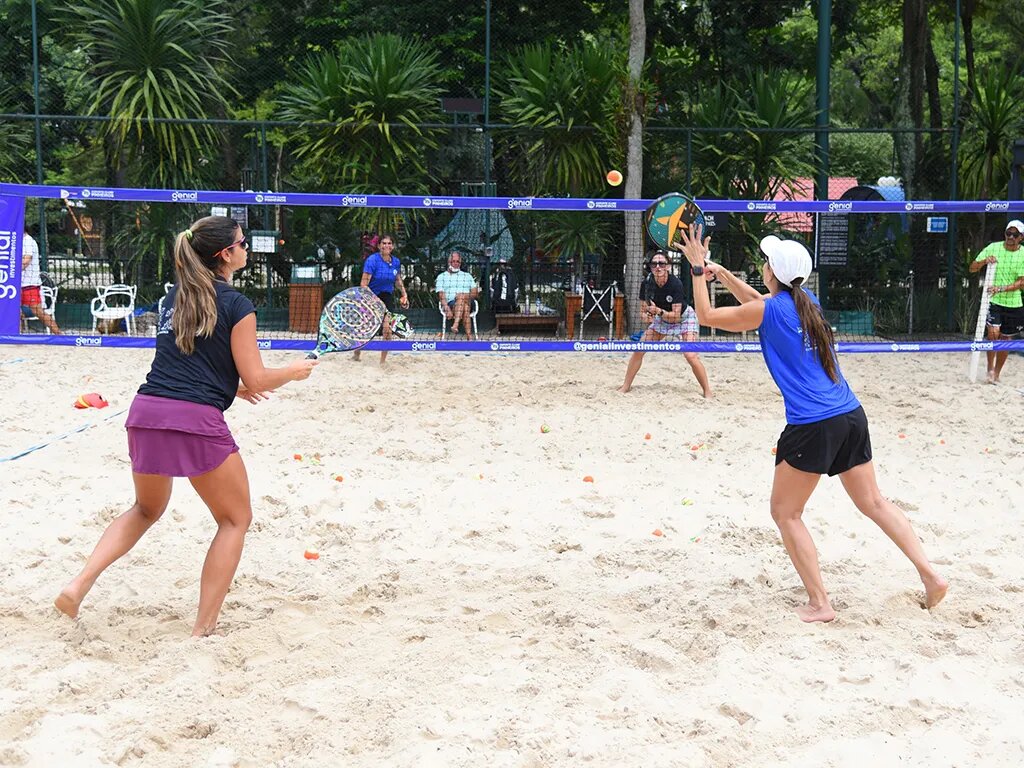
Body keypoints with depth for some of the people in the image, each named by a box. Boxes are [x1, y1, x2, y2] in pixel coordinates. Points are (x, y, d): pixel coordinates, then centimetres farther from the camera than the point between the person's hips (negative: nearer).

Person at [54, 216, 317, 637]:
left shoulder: (174, 297, 18)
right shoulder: (236, 305, -3)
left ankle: (79, 583, 8)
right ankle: (204, 628, 8)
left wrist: (232, 387, 35)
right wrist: (294, 371, 16)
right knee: (235, 519, 13)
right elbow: (256, 379, -3)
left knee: (146, 510, 29)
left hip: (145, 412, 7)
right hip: (195, 421, -6)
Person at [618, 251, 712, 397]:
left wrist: (658, 311, -45)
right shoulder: (647, 283, -19)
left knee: (691, 356, -22)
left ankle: (707, 392, -9)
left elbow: (676, 316, -32)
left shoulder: (675, 284, -32)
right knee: (638, 350, -2)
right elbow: (643, 310, -12)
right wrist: (646, 316, -34)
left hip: (684, 318, -5)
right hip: (662, 319, 5)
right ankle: (626, 386, 12)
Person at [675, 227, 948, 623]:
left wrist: (698, 268, 9)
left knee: (785, 513, 7)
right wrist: (721, 272, 31)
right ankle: (930, 574, 9)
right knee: (873, 502, 16)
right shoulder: (807, 302, 13)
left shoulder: (770, 310, -8)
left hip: (812, 427, -7)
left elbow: (707, 316, 2)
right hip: (851, 416, 8)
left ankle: (819, 603, 3)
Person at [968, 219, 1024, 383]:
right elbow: (972, 268, 1)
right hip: (993, 301, -1)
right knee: (993, 333, -19)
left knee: (1006, 338, 8)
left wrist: (1001, 288, -24)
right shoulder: (993, 248, -3)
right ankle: (990, 369, -3)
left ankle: (996, 374, 23)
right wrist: (984, 261, -20)